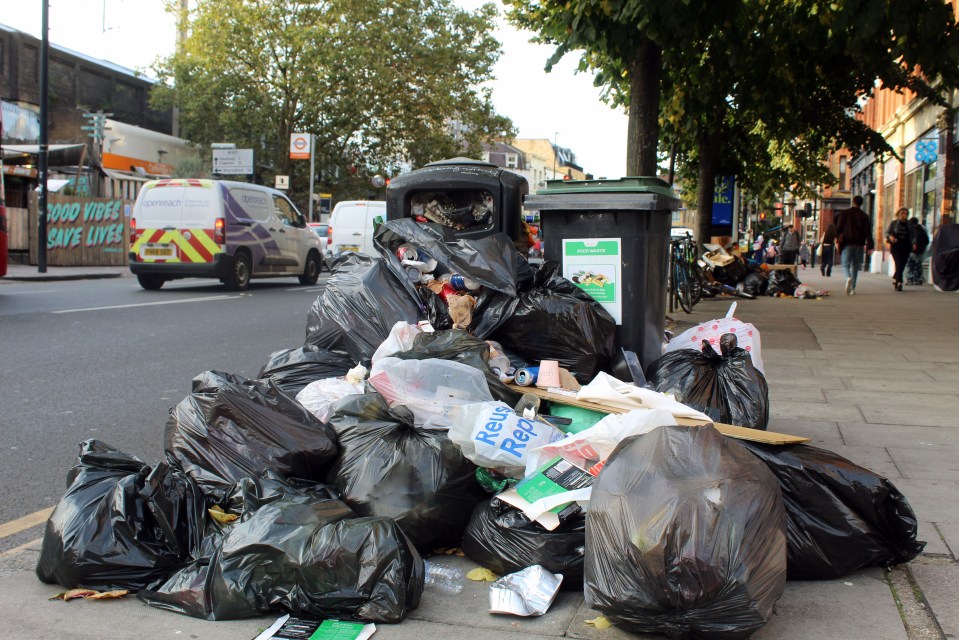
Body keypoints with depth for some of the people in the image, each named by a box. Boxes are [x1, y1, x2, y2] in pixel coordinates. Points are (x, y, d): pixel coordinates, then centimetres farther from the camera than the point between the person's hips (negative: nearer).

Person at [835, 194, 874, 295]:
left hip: (847, 243, -2)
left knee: (845, 264, 0)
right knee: (855, 266, 11)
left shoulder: (844, 213, 0)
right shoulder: (864, 216, 2)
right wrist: (869, 246, -1)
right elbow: (868, 232, -2)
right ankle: (852, 289, 11)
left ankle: (848, 278, -34)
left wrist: (837, 238, 18)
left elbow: (838, 227, 2)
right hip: (859, 244, 2)